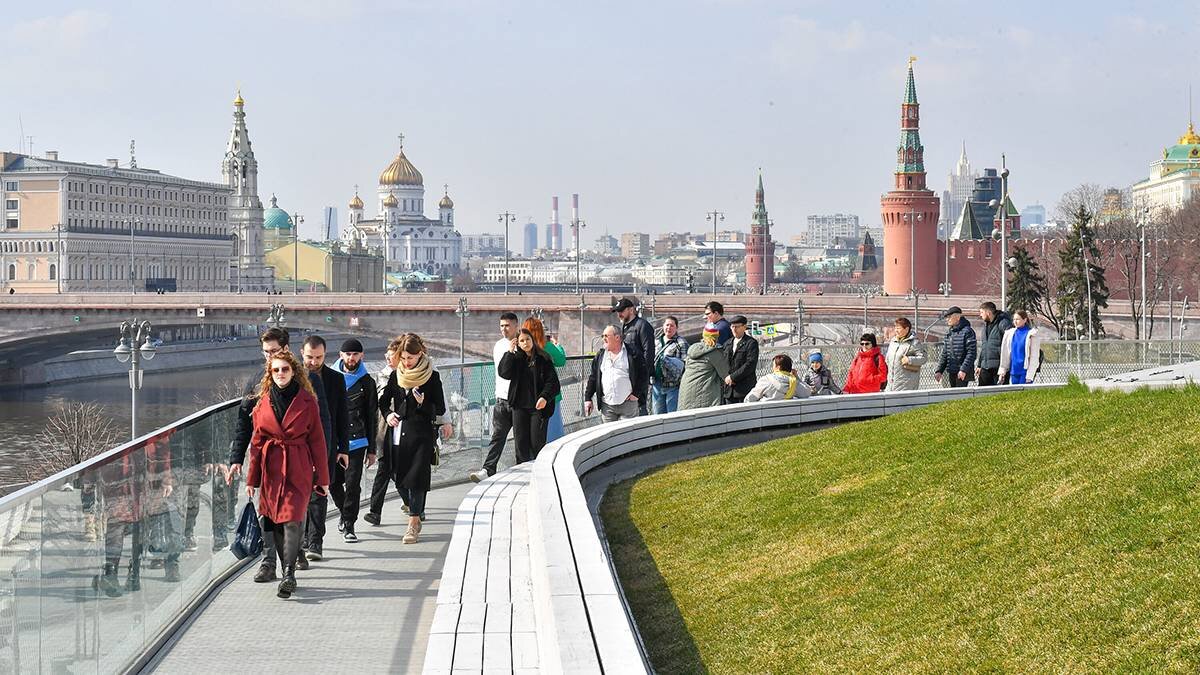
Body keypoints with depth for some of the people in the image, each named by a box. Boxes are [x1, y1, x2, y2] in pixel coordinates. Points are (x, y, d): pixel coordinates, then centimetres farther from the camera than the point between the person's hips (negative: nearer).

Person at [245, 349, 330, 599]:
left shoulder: (306, 401, -1)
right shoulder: (264, 402, 8)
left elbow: (317, 440, 1)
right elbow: (257, 441, 11)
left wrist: (322, 478, 0)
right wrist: (252, 478, 9)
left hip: (298, 468, -4)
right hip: (270, 469, 4)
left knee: (292, 519, -15)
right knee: (274, 522, 5)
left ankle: (288, 575, -19)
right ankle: (288, 575, 15)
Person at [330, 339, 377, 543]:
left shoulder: (366, 382, 7)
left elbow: (371, 417, 9)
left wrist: (372, 449, 6)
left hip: (356, 441, -1)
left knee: (352, 484, -7)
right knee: (333, 483, 4)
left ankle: (348, 526, 3)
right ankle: (345, 512, 31)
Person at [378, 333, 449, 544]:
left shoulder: (432, 377, -3)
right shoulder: (396, 375, 9)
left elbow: (440, 409, -2)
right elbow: (384, 400, 20)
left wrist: (423, 404, -21)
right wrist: (387, 414, 0)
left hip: (422, 434, -5)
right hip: (398, 434, 5)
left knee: (416, 477, -8)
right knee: (399, 479, 6)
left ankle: (413, 523, 0)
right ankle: (417, 513, 28)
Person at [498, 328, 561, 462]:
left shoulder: (543, 359, -1)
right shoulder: (516, 358, 9)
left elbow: (552, 381, -5)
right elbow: (504, 373, -5)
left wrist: (545, 397, -20)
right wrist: (510, 352, -8)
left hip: (538, 407, -3)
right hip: (520, 406, 3)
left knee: (537, 442, -3)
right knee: (521, 441, 4)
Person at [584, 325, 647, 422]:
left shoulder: (631, 354, -2)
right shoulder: (600, 356, 11)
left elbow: (644, 374, 0)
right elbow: (593, 378, 14)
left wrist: (636, 393, -5)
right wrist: (588, 398, 9)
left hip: (627, 403, -4)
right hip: (607, 405, 4)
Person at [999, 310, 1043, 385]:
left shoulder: (1032, 334, -5)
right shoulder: (1009, 333, 8)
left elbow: (1034, 356, -6)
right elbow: (1004, 354, 12)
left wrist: (1030, 375, -11)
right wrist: (1002, 371, 7)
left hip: (1025, 371, -5)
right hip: (1013, 371, 5)